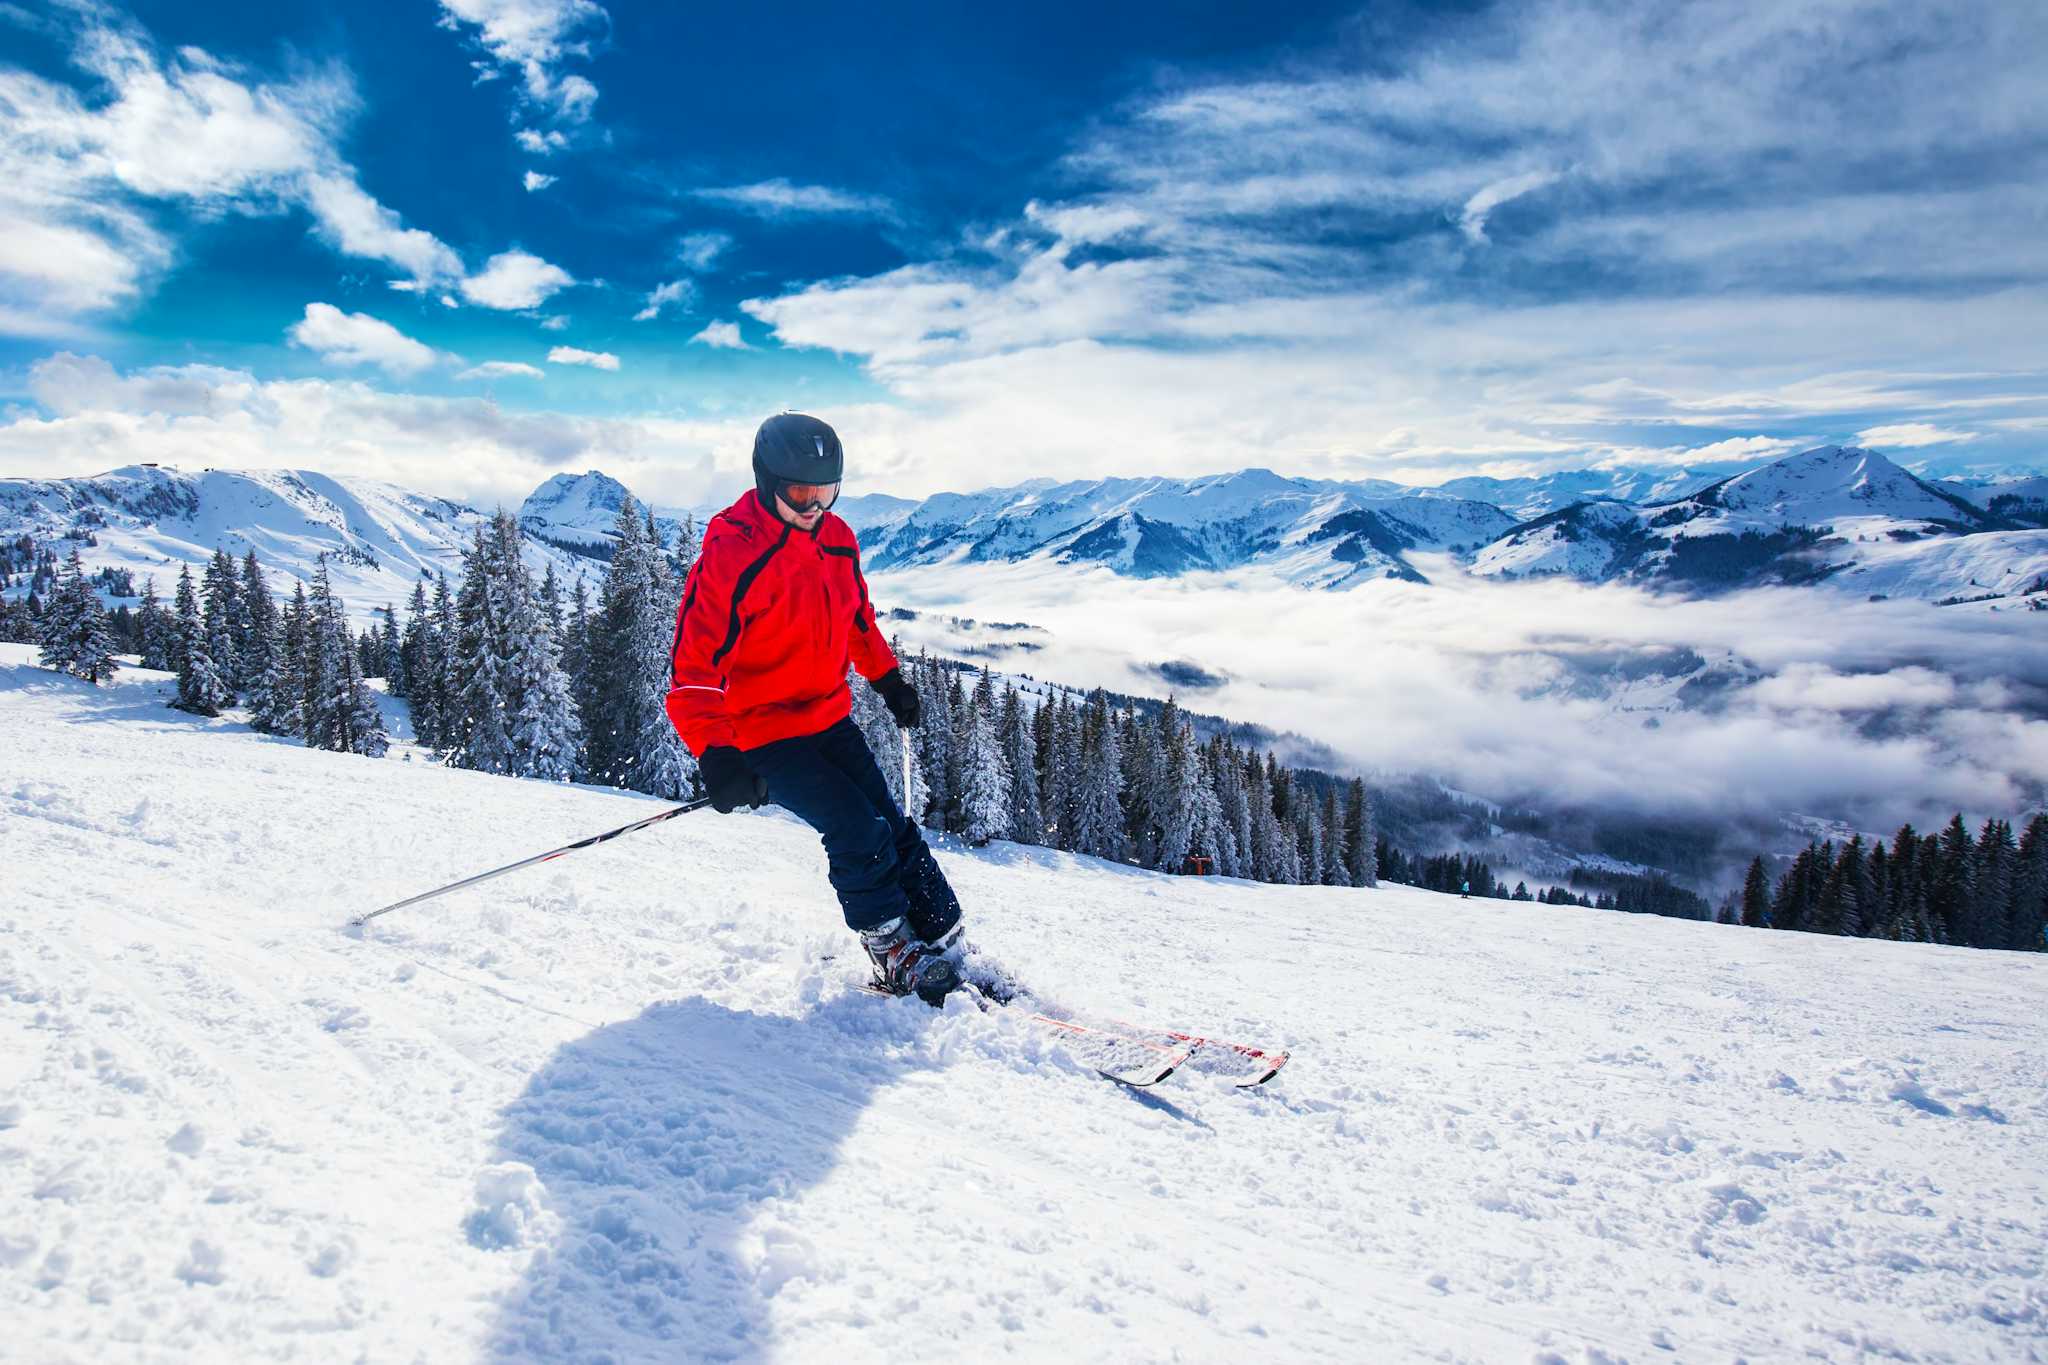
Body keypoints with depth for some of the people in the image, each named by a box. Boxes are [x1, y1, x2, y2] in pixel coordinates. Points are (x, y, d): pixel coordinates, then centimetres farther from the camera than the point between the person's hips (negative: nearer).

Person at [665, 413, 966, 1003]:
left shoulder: (836, 538, 0)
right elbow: (693, 667, -25)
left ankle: (945, 949, 12)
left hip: (830, 718, 7)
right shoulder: (729, 556, -22)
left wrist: (888, 677, 26)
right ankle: (895, 956, 3)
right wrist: (715, 755, -37)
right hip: (762, 733, -6)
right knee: (859, 832, -16)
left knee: (894, 828, 3)